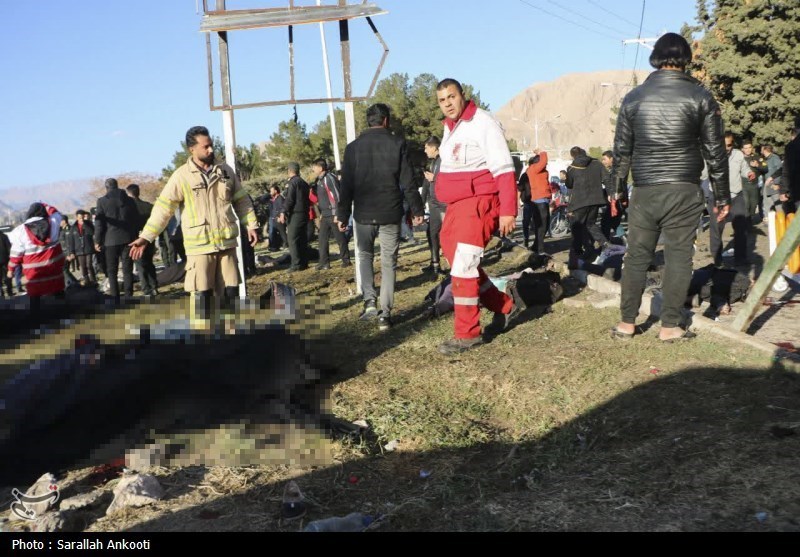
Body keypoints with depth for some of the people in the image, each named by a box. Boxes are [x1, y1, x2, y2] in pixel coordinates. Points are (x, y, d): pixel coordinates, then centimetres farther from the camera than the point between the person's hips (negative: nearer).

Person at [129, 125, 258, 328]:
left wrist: (251, 224, 6)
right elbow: (163, 208, -9)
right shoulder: (181, 176, -7)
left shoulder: (225, 171, 5)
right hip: (199, 246, -3)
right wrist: (146, 237, -15)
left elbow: (241, 201, 14)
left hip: (227, 243, 4)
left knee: (230, 292, 8)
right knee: (201, 295, -2)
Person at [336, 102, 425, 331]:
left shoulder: (353, 147, 2)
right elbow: (408, 182, -4)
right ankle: (385, 313, 2)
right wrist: (417, 210, 3)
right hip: (390, 214, -1)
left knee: (365, 256, 20)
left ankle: (370, 301, 3)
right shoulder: (397, 144, -3)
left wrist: (343, 215, 8)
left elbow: (346, 186, 2)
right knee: (388, 263, 6)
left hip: (363, 214, 1)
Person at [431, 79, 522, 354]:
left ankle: (467, 334, 1)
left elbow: (504, 170, -16)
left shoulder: (483, 123, -11)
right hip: (456, 206, 9)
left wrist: (508, 211, -22)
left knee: (463, 268, -10)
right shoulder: (449, 127, 15)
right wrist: (449, 208, 12)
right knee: (461, 266, 14)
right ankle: (506, 305, 30)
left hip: (478, 203, -9)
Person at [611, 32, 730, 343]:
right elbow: (714, 152, 0)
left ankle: (627, 323, 14)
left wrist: (617, 189, 17)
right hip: (684, 191, -2)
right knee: (678, 257, 5)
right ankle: (669, 326, 9)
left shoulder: (633, 98, 5)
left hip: (644, 191, 2)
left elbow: (621, 150, 8)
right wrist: (722, 196, 8)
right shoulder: (700, 97, -1)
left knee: (637, 256, 10)